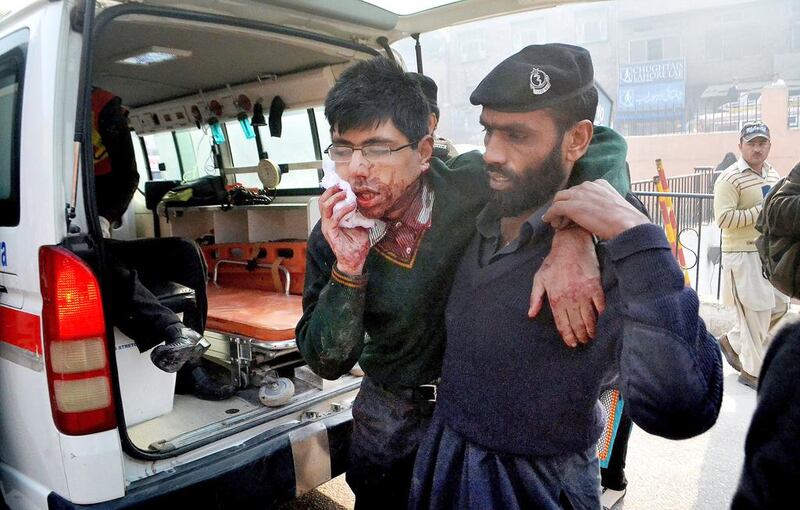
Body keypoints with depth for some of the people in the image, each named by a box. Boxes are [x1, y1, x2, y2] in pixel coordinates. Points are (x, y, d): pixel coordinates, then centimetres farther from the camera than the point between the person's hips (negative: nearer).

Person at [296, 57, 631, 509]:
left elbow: (602, 146, -22)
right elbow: (327, 362, -16)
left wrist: (572, 239, -41)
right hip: (390, 413, 2)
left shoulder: (472, 185, -24)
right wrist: (348, 268, -32)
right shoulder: (333, 237, -16)